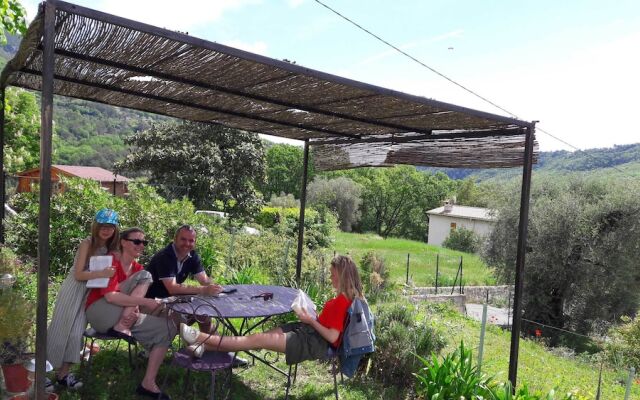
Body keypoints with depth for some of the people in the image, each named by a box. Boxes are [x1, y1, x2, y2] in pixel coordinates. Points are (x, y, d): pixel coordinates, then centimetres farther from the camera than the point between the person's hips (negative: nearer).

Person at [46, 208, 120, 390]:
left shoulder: (110, 248, 3)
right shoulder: (87, 244, -14)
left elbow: (110, 274, 9)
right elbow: (78, 274, -19)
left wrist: (109, 275, -12)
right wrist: (101, 273, -29)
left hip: (91, 293, 5)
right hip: (73, 290, -5)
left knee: (76, 333, 3)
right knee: (59, 330, 0)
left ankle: (63, 373, 14)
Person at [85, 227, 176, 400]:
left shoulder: (137, 268, 10)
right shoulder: (112, 262, -14)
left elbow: (134, 297, 8)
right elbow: (110, 296, -26)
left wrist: (134, 307, -17)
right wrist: (146, 302, -29)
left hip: (125, 315, 8)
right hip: (100, 313, -8)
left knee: (168, 327, -8)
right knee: (144, 276, -19)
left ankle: (148, 383, -9)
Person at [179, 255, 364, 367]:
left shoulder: (342, 301, -22)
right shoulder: (347, 295, 7)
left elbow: (333, 337, -24)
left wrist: (310, 320, -16)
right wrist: (312, 316, 5)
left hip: (316, 342, -9)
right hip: (312, 332, 9)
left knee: (258, 340, -11)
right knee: (262, 336, 1)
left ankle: (201, 337, -8)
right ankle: (205, 346, 2)